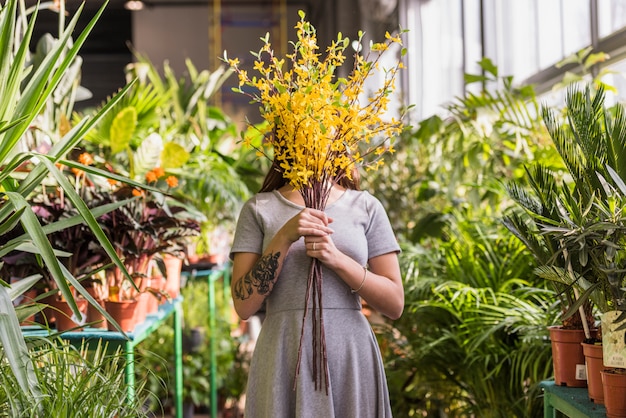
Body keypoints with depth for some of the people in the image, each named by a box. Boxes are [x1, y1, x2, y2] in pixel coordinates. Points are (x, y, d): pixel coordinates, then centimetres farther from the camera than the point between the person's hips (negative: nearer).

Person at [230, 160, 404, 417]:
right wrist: (284, 237, -14)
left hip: (352, 357, 1)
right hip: (283, 361, 0)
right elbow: (244, 305, -4)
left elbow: (395, 304, 0)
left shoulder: (367, 206, 5)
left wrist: (337, 259, -13)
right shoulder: (258, 208, 5)